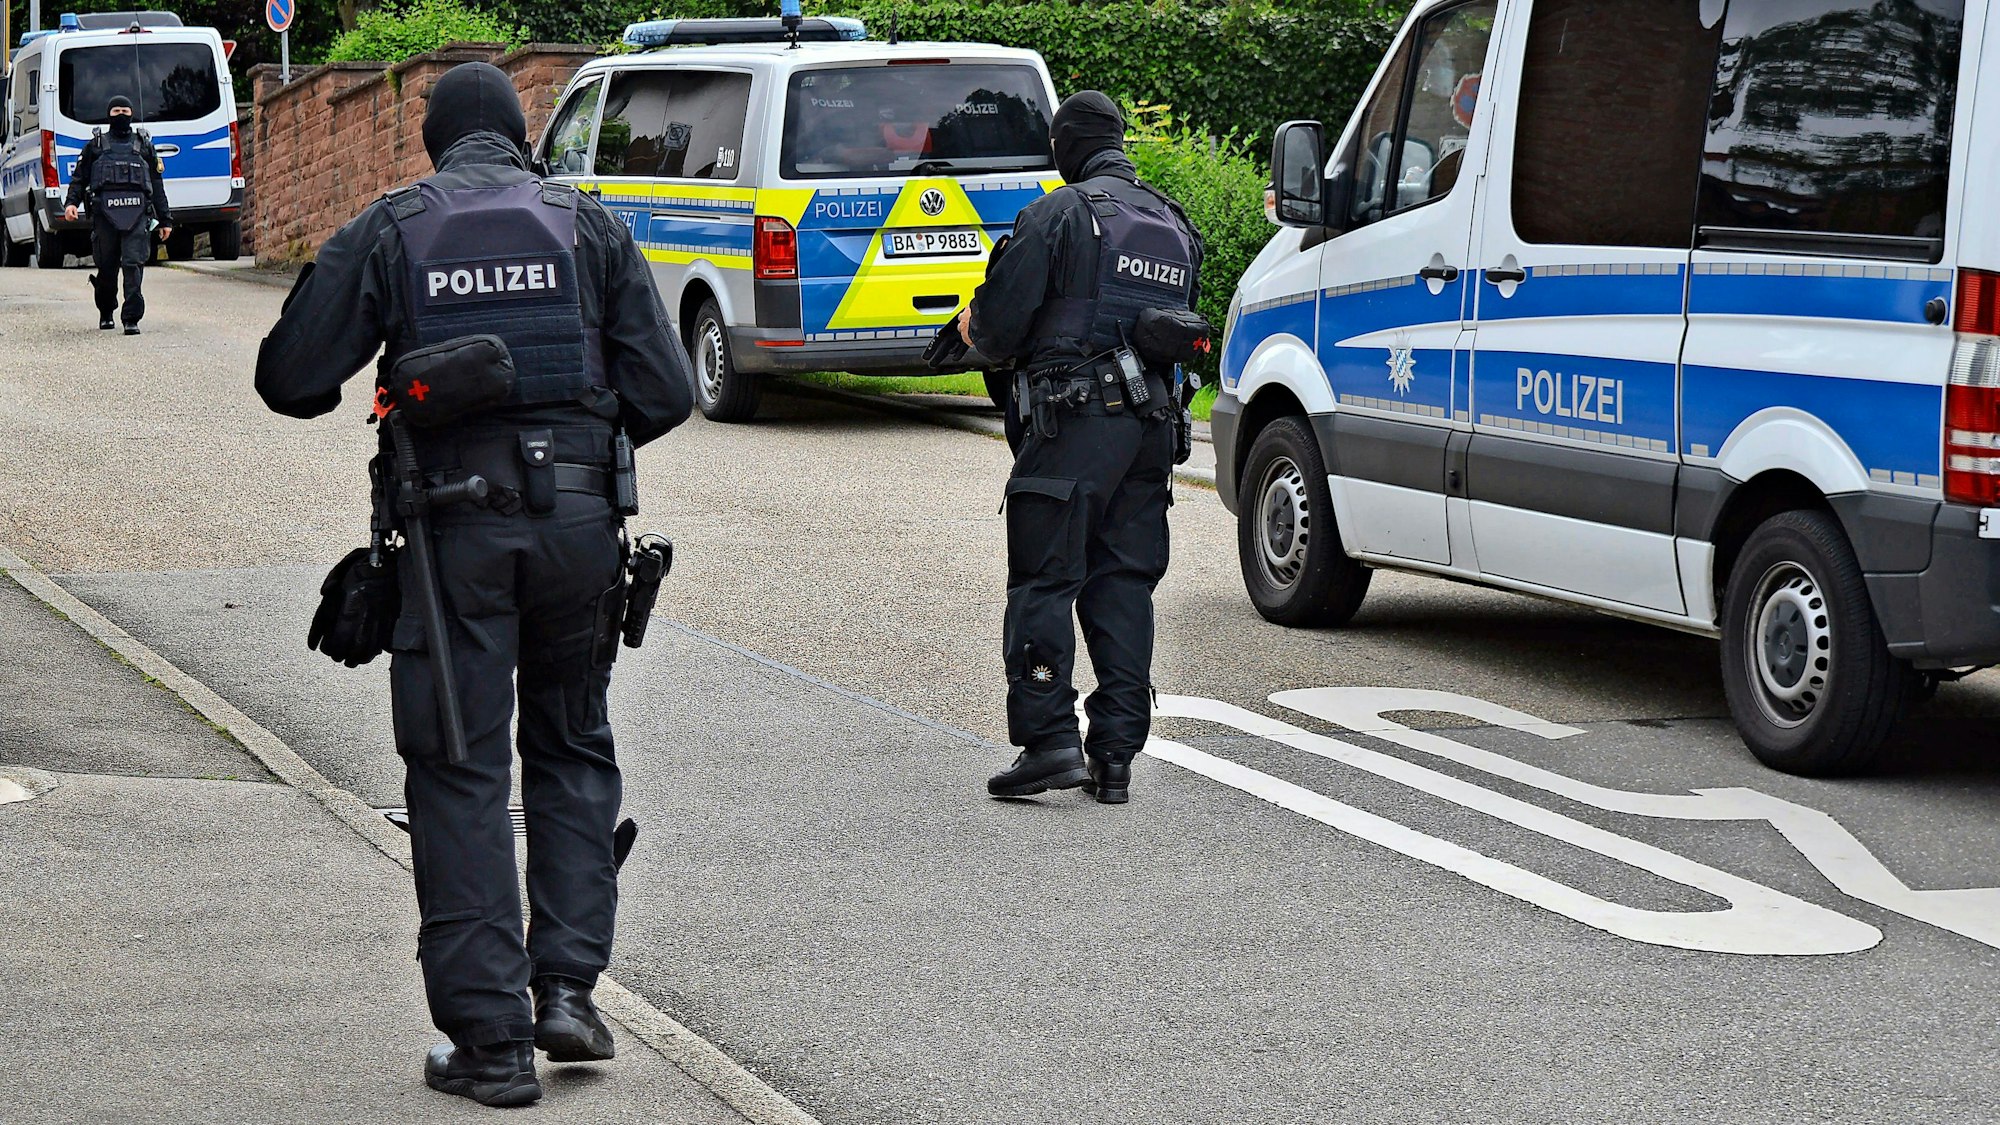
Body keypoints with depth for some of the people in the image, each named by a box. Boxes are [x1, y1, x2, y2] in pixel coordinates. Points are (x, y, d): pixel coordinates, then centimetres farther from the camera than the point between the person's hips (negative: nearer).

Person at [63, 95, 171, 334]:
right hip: (105, 213, 0)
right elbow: (79, 177, 13)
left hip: (137, 213, 0)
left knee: (134, 263, -12)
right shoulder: (96, 146, 17)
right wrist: (71, 202, -6)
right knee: (107, 267, 4)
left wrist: (165, 219, 15)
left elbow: (156, 184, 19)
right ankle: (105, 312, 24)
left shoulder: (143, 144, 19)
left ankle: (132, 319, -15)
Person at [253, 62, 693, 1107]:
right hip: (578, 518, 2)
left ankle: (490, 1039, 2)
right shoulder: (587, 224, 7)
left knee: (459, 772, 4)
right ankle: (567, 987, 9)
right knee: (573, 749, 19)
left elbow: (292, 380, 2)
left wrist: (365, 383, 25)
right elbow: (663, 393, 3)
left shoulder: (387, 229, 3)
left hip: (454, 529, -2)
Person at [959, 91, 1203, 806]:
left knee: (1044, 581, -4)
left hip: (1076, 419, -7)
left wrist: (976, 328, 14)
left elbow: (1003, 314, -10)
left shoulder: (1063, 211, -5)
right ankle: (1116, 755, 8)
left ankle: (1050, 739, -12)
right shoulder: (1174, 223, 19)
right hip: (1154, 421, 7)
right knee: (1123, 582, 9)